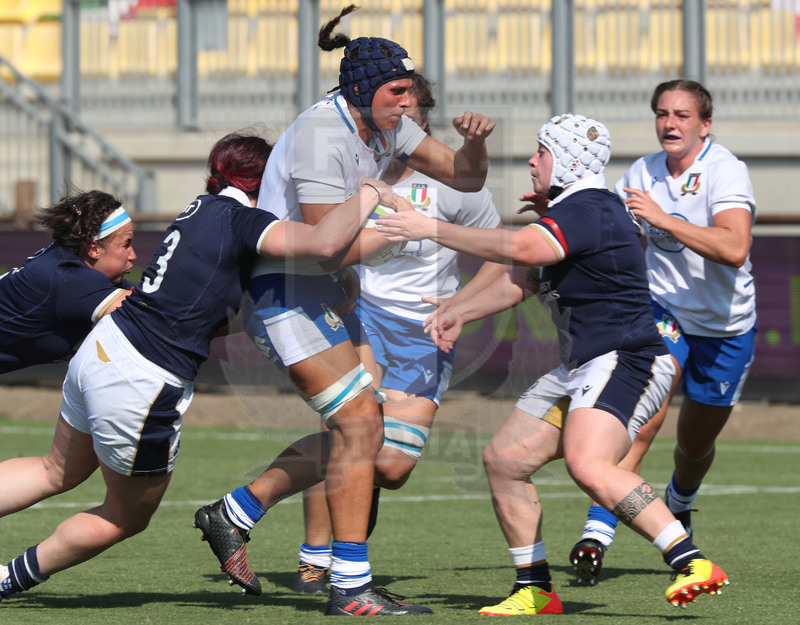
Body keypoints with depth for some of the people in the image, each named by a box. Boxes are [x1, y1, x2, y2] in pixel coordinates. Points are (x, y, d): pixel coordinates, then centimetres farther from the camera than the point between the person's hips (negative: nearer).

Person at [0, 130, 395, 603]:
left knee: (58, 472, 30)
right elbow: (323, 243, -31)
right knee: (128, 517, 17)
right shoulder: (240, 219, -15)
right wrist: (370, 193, -15)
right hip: (142, 383, -8)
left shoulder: (206, 208, 10)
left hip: (99, 351, 8)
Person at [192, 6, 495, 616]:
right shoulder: (321, 136, -23)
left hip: (323, 291, 10)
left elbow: (465, 176, 9)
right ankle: (351, 587, -12)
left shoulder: (384, 125, 4)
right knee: (360, 423, -14)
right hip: (284, 291, -10)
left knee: (359, 429, 9)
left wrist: (475, 141, -13)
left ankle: (233, 515, 19)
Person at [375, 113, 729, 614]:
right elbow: (522, 280, 32)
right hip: (581, 373, 11)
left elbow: (521, 249, -33)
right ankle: (535, 590, 13)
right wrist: (461, 313, 26)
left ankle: (694, 564, -34)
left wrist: (433, 229, -28)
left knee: (588, 465, -33)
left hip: (625, 362, -11)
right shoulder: (573, 210, 19)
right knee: (504, 459, 7)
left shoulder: (590, 211, -16)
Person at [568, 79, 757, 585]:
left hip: (726, 326, -1)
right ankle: (598, 532, -26)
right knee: (642, 421, -24)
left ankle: (680, 503, 50)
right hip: (664, 311, 1)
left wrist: (664, 219, -39)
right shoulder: (644, 174, -3)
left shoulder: (726, 171, -20)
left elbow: (734, 249, -36)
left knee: (697, 444, 15)